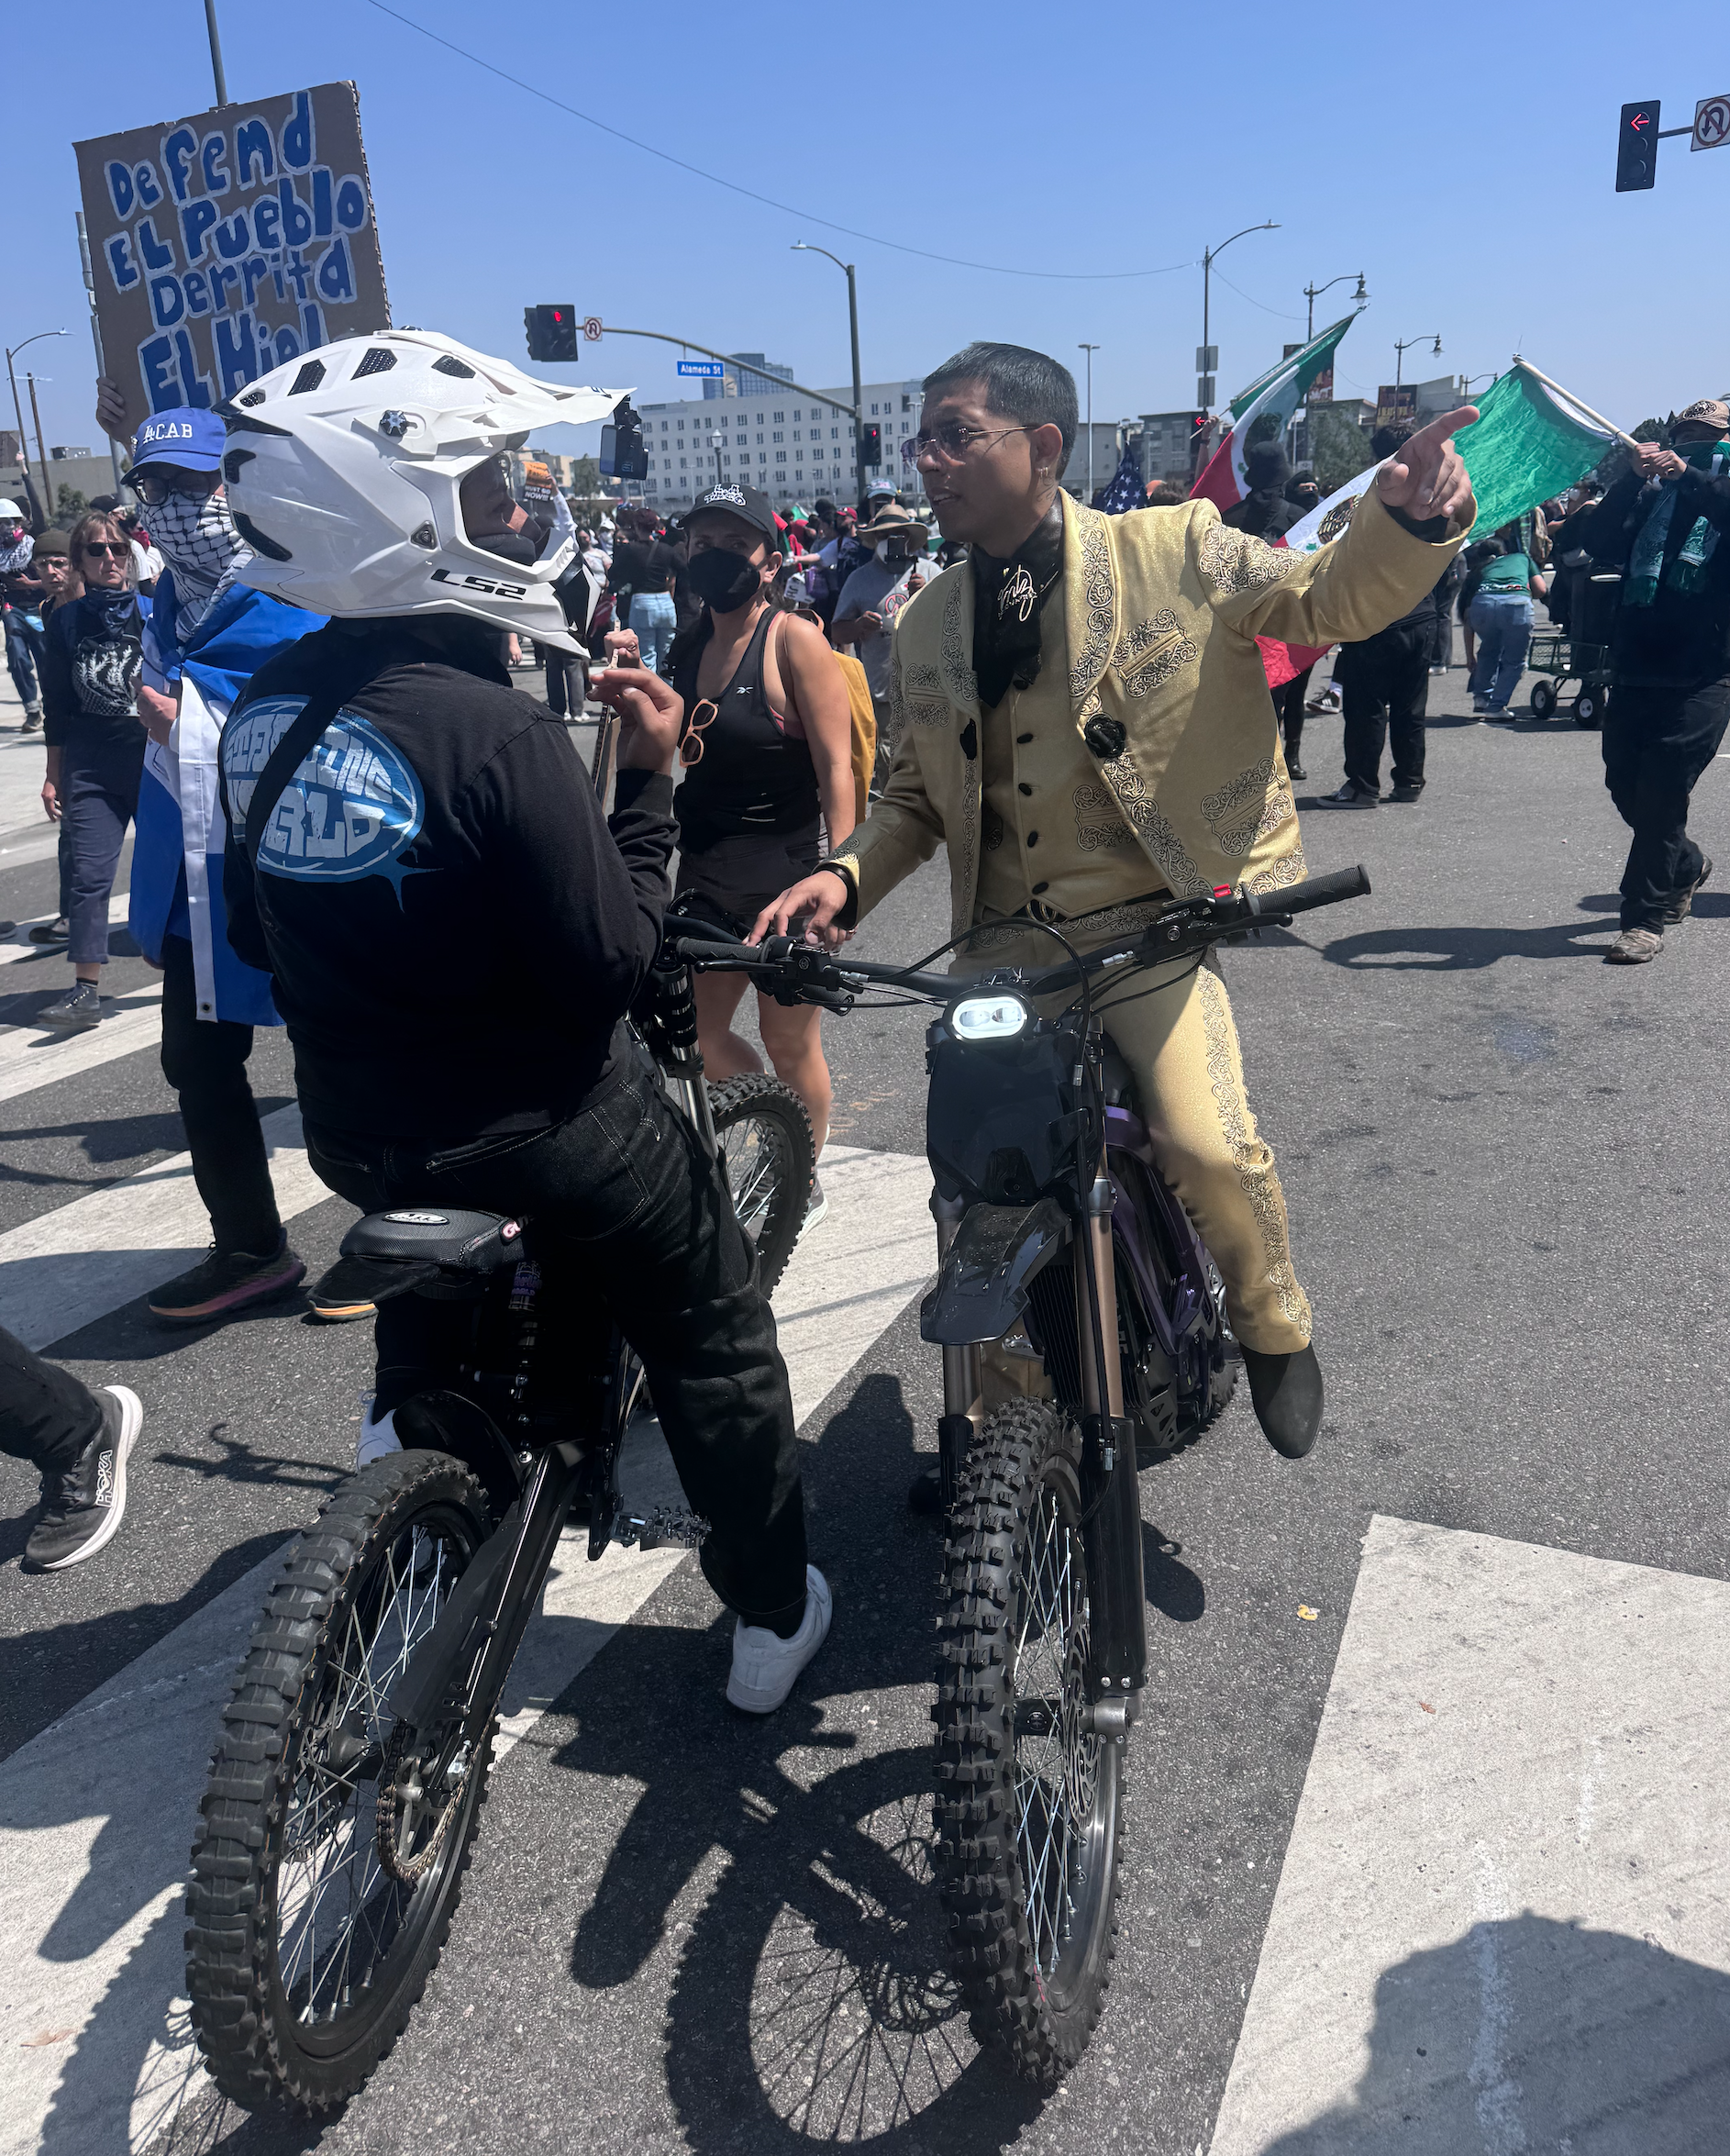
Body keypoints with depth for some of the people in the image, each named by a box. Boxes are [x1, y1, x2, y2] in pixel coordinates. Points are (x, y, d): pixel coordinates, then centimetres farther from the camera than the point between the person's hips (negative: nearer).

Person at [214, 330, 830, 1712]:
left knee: (429, 1309, 37)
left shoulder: (261, 713, -3)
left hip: (359, 1130, 6)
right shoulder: (499, 733, -26)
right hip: (543, 1131, -6)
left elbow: (255, 935, 8)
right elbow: (612, 965, -23)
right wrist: (651, 778, -14)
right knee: (715, 1344, 16)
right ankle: (773, 1614, 31)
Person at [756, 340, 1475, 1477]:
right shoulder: (926, 630, 12)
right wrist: (846, 878, -1)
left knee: (1208, 1144, -26)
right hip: (1005, 945, 5)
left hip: (1147, 923, -4)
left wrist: (1406, 518, -24)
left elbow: (1331, 597, -2)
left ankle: (1276, 1328, 9)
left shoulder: (1173, 551, -1)